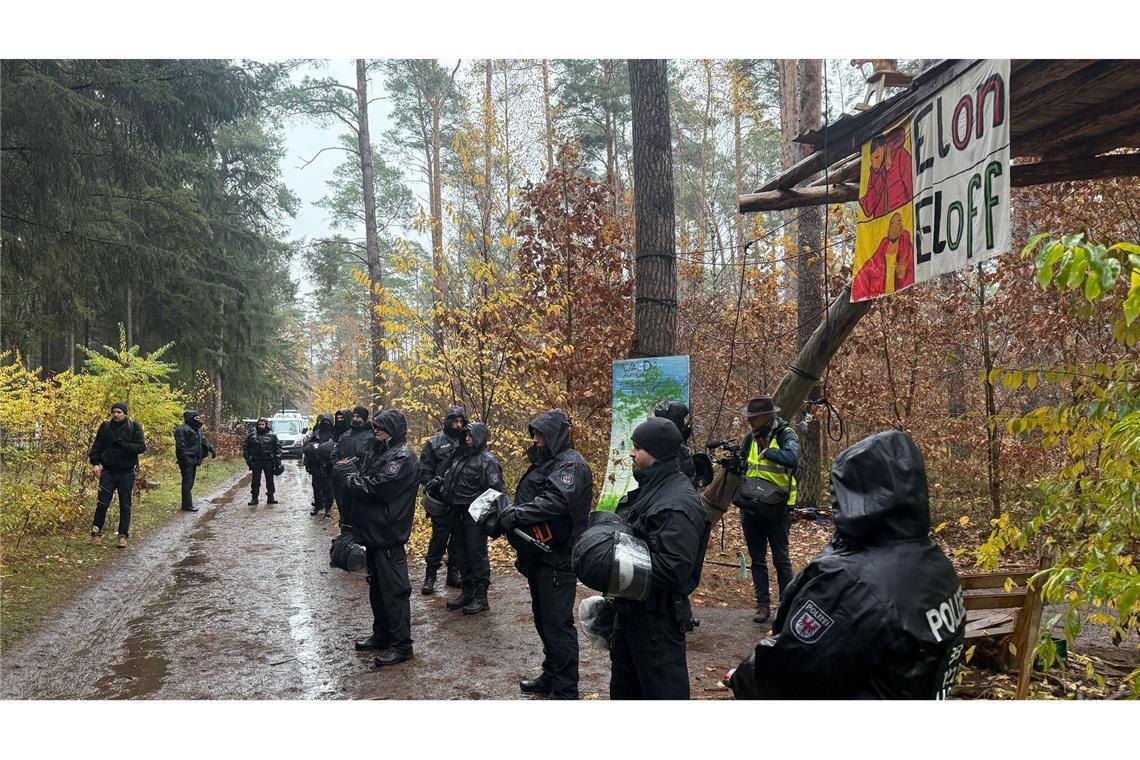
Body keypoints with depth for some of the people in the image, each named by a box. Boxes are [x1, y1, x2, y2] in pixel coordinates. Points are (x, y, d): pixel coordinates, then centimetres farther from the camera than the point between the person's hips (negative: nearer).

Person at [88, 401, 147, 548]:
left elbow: (141, 447, -9)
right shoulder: (105, 426, 2)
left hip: (126, 473, -1)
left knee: (125, 505, 5)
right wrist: (95, 463, -6)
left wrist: (123, 445, -22)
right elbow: (96, 446, 6)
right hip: (108, 471, 1)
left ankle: (123, 535, 12)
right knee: (102, 503, 0)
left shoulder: (134, 427, -3)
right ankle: (96, 532, 15)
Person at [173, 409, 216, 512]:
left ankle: (187, 503, 20)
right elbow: (180, 446, -19)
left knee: (190, 482, 13)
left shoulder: (197, 429, 16)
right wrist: (185, 458, -22)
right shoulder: (182, 429, -13)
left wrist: (211, 449, 8)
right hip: (187, 461, -9)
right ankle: (187, 505, -5)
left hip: (193, 461, 9)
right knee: (187, 483, -8)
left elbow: (204, 441, 23)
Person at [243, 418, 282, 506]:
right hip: (256, 461, 0)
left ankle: (270, 497, 14)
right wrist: (248, 458, 0)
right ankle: (254, 497, 9)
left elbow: (278, 448, 3)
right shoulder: (251, 436, 5)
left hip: (269, 461, 0)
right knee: (255, 480, 3)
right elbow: (245, 447, 10)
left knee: (270, 479, 5)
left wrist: (277, 460, -5)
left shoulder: (272, 435, 2)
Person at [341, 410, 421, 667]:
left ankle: (401, 645, 3)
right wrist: (354, 479, -6)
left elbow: (376, 488, -23)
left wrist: (351, 481, -9)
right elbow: (362, 477, 15)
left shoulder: (402, 458, -16)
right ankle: (382, 635, 31)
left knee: (394, 589, -4)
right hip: (373, 530, 10)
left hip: (388, 534, -10)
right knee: (376, 587, 18)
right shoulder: (377, 450, 14)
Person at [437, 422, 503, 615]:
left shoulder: (487, 460, -11)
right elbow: (450, 479, 25)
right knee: (461, 553, 13)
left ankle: (481, 597, 3)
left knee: (476, 553, -4)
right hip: (458, 512, 8)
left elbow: (495, 490, -14)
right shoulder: (460, 455, 11)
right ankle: (467, 592, 25)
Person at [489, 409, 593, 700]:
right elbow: (527, 501, 15)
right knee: (543, 620, 19)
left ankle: (565, 692, 3)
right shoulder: (544, 463, 17)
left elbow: (556, 501, -29)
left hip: (557, 558, -10)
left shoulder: (571, 465, -13)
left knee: (558, 624, -5)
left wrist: (515, 514, -29)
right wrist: (503, 515, -3)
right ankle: (550, 677, 33)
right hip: (539, 556, 10)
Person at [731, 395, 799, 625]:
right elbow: (740, 464, 16)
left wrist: (767, 452, -21)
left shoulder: (785, 435, -11)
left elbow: (792, 458, -31)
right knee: (757, 559, 11)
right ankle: (763, 604, 19)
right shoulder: (751, 437, 6)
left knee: (781, 560, 5)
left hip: (775, 509, -6)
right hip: (750, 508, 6)